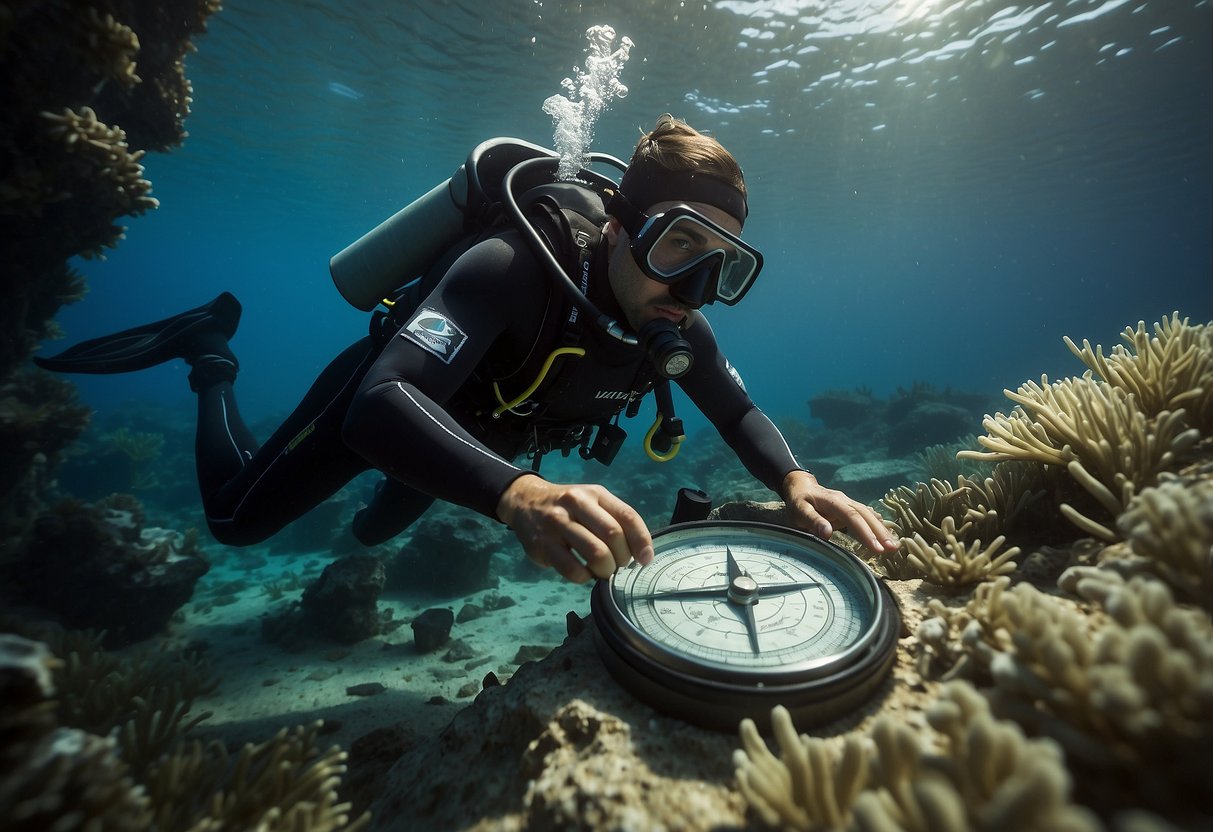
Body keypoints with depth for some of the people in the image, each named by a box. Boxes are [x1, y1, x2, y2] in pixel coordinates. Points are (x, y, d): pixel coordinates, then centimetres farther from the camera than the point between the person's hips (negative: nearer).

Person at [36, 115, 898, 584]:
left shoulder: (676, 328, -22)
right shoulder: (513, 268, -43)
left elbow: (740, 411, -10)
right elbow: (384, 402, -50)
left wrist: (796, 481, -30)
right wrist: (522, 495, -68)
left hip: (475, 426, 6)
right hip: (385, 398, -5)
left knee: (377, 529, 30)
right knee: (238, 517, 11)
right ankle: (214, 354, 30)